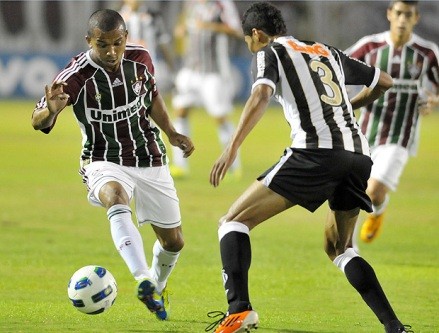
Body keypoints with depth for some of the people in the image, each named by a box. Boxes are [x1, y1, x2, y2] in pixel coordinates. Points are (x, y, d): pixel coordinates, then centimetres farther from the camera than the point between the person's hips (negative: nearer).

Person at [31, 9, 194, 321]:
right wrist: (51, 111, -51)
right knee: (116, 201, -39)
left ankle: (158, 287, 43)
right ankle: (144, 280, -52)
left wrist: (172, 134, 8)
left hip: (150, 160, 5)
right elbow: (38, 121, -29)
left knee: (173, 241, 10)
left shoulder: (140, 59, -7)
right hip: (105, 163, -4)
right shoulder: (76, 76, -21)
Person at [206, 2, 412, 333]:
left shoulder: (270, 53, 9)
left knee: (233, 222, 1)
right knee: (339, 248, 24)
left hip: (316, 153, -6)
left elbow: (261, 96, -11)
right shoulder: (329, 52, 27)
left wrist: (232, 148, -17)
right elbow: (384, 81, 35)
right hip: (359, 154, 6)